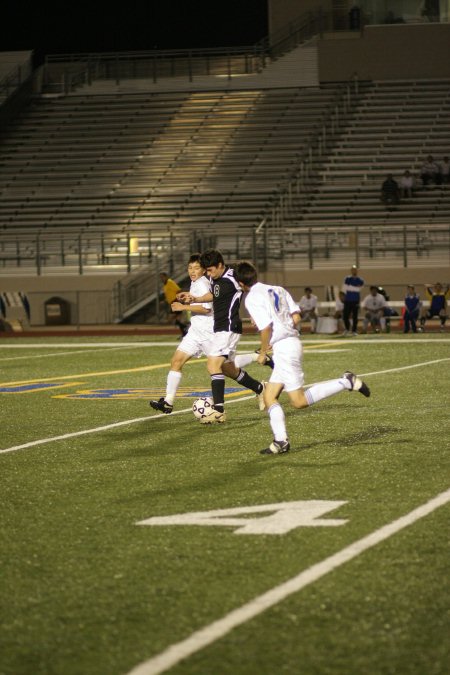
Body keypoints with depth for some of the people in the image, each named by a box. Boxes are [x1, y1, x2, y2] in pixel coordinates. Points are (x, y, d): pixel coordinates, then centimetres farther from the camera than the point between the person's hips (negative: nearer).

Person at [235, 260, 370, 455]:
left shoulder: (252, 298, -9)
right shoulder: (278, 290, 15)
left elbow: (266, 327, -17)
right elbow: (296, 316, 11)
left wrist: (263, 353, -3)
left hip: (283, 348, -9)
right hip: (292, 341, 9)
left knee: (299, 401, -7)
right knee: (269, 396, 11)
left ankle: (346, 382, -11)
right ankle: (280, 441, 5)